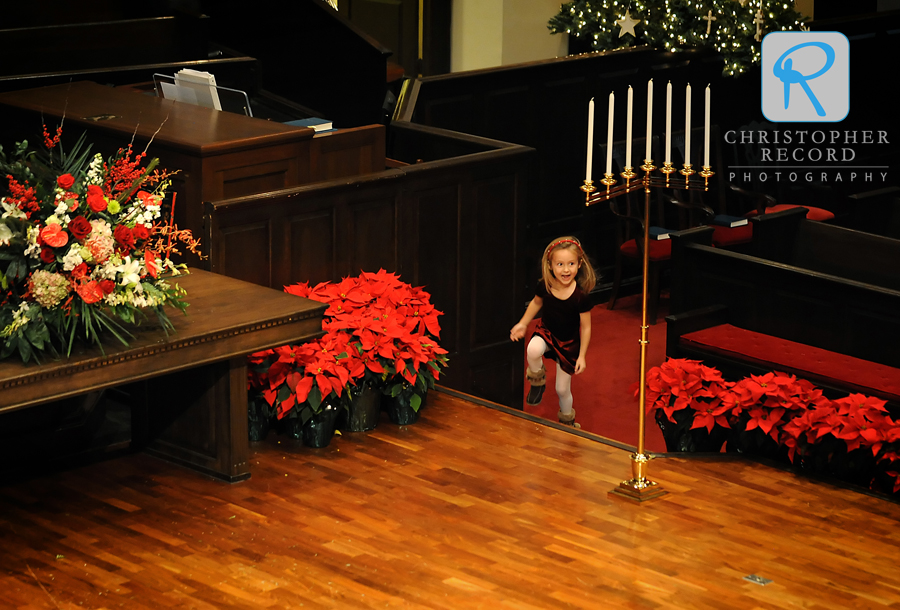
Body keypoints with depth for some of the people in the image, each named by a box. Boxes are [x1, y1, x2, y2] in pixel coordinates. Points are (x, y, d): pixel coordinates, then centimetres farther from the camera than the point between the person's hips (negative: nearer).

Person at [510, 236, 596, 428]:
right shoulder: (544, 286, -19)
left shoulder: (581, 296, -26)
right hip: (546, 332, 2)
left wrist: (582, 356, -12)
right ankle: (537, 379, -2)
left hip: (569, 343, -2)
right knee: (533, 350, -35)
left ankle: (567, 421, 40)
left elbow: (585, 327, -15)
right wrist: (522, 324, 4)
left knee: (562, 389, 9)